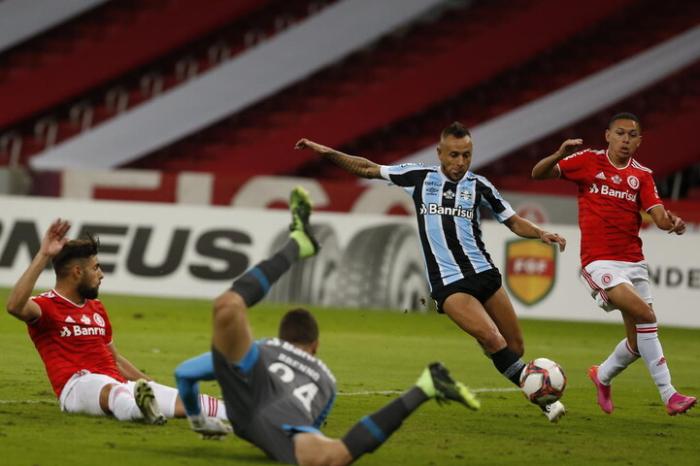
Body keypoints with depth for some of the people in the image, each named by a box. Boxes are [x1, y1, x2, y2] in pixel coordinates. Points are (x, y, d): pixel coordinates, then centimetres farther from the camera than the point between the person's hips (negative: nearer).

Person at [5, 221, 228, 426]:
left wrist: (150, 384, 27)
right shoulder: (47, 306, 0)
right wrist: (43, 255, -26)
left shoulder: (97, 308, 26)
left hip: (119, 383, 8)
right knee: (111, 390, -42)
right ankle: (141, 410, -74)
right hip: (79, 384, -8)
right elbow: (15, 306, -23)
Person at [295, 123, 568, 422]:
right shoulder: (420, 177, 4)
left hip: (484, 273, 3)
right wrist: (328, 153, 5)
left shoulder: (478, 186, 6)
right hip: (447, 283, -3)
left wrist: (541, 234, -6)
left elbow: (513, 221, 13)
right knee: (492, 339, -22)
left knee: (515, 348, 0)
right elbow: (367, 169, 13)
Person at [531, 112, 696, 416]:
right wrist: (558, 155, -25)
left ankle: (603, 375, 34)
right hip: (600, 262, -5)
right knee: (646, 317, -21)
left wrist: (672, 222, -25)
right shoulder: (589, 161, 0)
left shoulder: (642, 175, 9)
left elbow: (659, 217, -1)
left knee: (640, 339, 4)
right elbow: (538, 174, -5)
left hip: (633, 262, 5)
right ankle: (668, 394, -15)